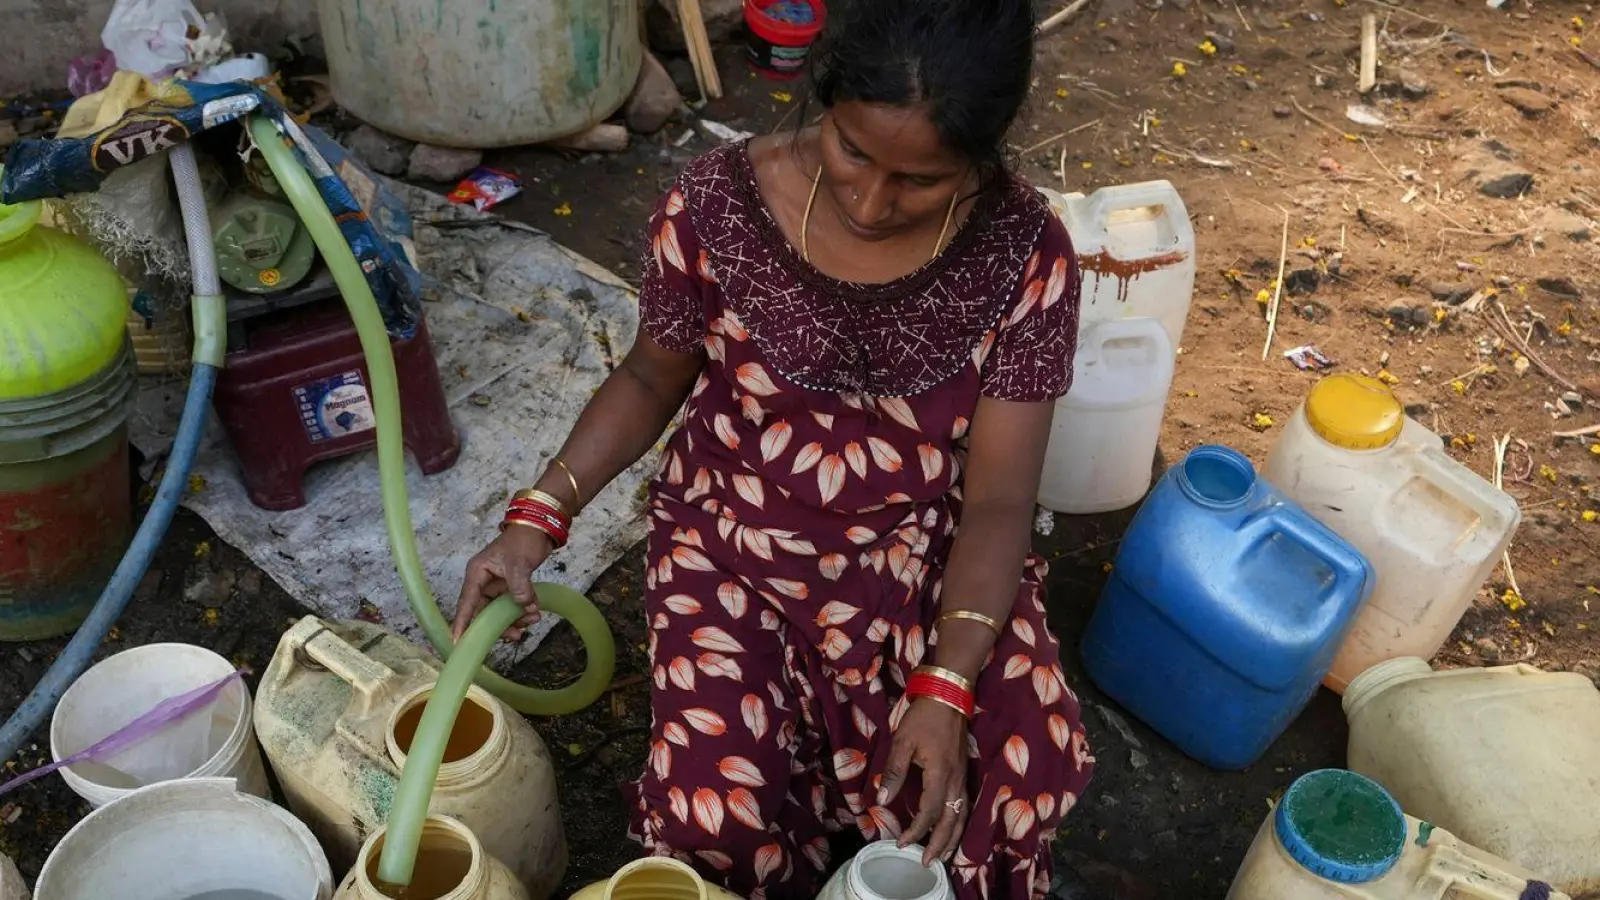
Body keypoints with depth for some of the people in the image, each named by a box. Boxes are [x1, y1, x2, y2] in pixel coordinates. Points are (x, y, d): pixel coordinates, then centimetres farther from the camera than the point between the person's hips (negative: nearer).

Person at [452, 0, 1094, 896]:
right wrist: (539, 516, -13)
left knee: (1030, 774, -20)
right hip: (740, 546, 0)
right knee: (715, 809, -21)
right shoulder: (717, 206, -18)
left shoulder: (1025, 253, -17)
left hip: (929, 554, 1)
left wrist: (945, 689, -25)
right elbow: (654, 376, 0)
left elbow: (999, 498, -14)